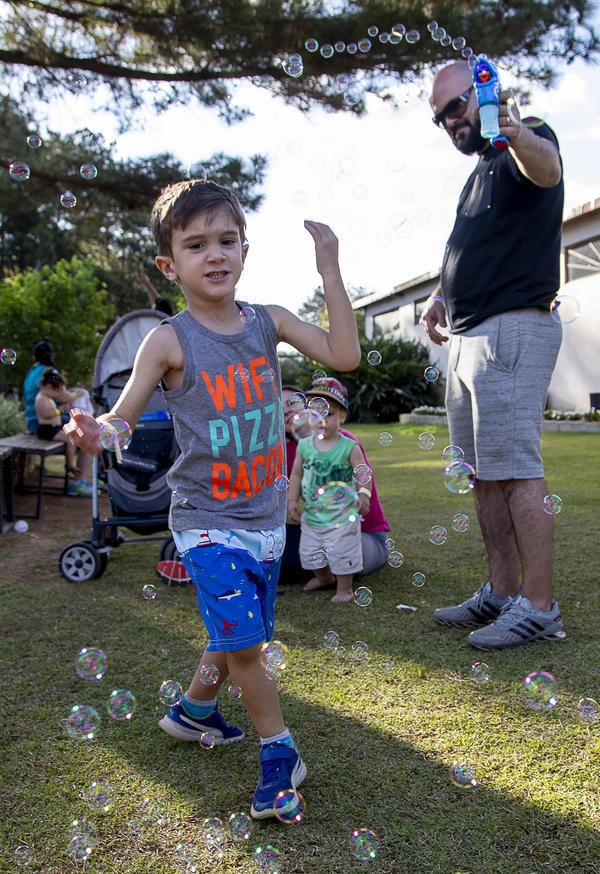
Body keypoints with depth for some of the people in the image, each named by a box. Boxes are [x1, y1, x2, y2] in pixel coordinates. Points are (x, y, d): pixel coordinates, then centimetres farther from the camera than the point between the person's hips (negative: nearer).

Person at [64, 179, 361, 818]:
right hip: (207, 522, -4)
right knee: (241, 640, -11)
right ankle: (279, 750, 14)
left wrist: (329, 271, -14)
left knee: (242, 639, 17)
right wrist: (94, 433, -35)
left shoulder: (268, 321, -2)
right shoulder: (169, 340, -12)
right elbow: (122, 416, -11)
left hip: (266, 518, 5)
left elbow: (343, 355, -11)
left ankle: (194, 710, 45)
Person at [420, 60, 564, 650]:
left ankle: (539, 608, -4)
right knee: (483, 473, 9)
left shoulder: (527, 143, -3)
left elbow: (546, 169, -29)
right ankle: (501, 593, 18)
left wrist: (518, 135, -51)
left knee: (515, 470, -11)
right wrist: (443, 295, 16)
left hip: (513, 328, -10)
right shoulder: (480, 172, 25)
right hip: (467, 337, 10)